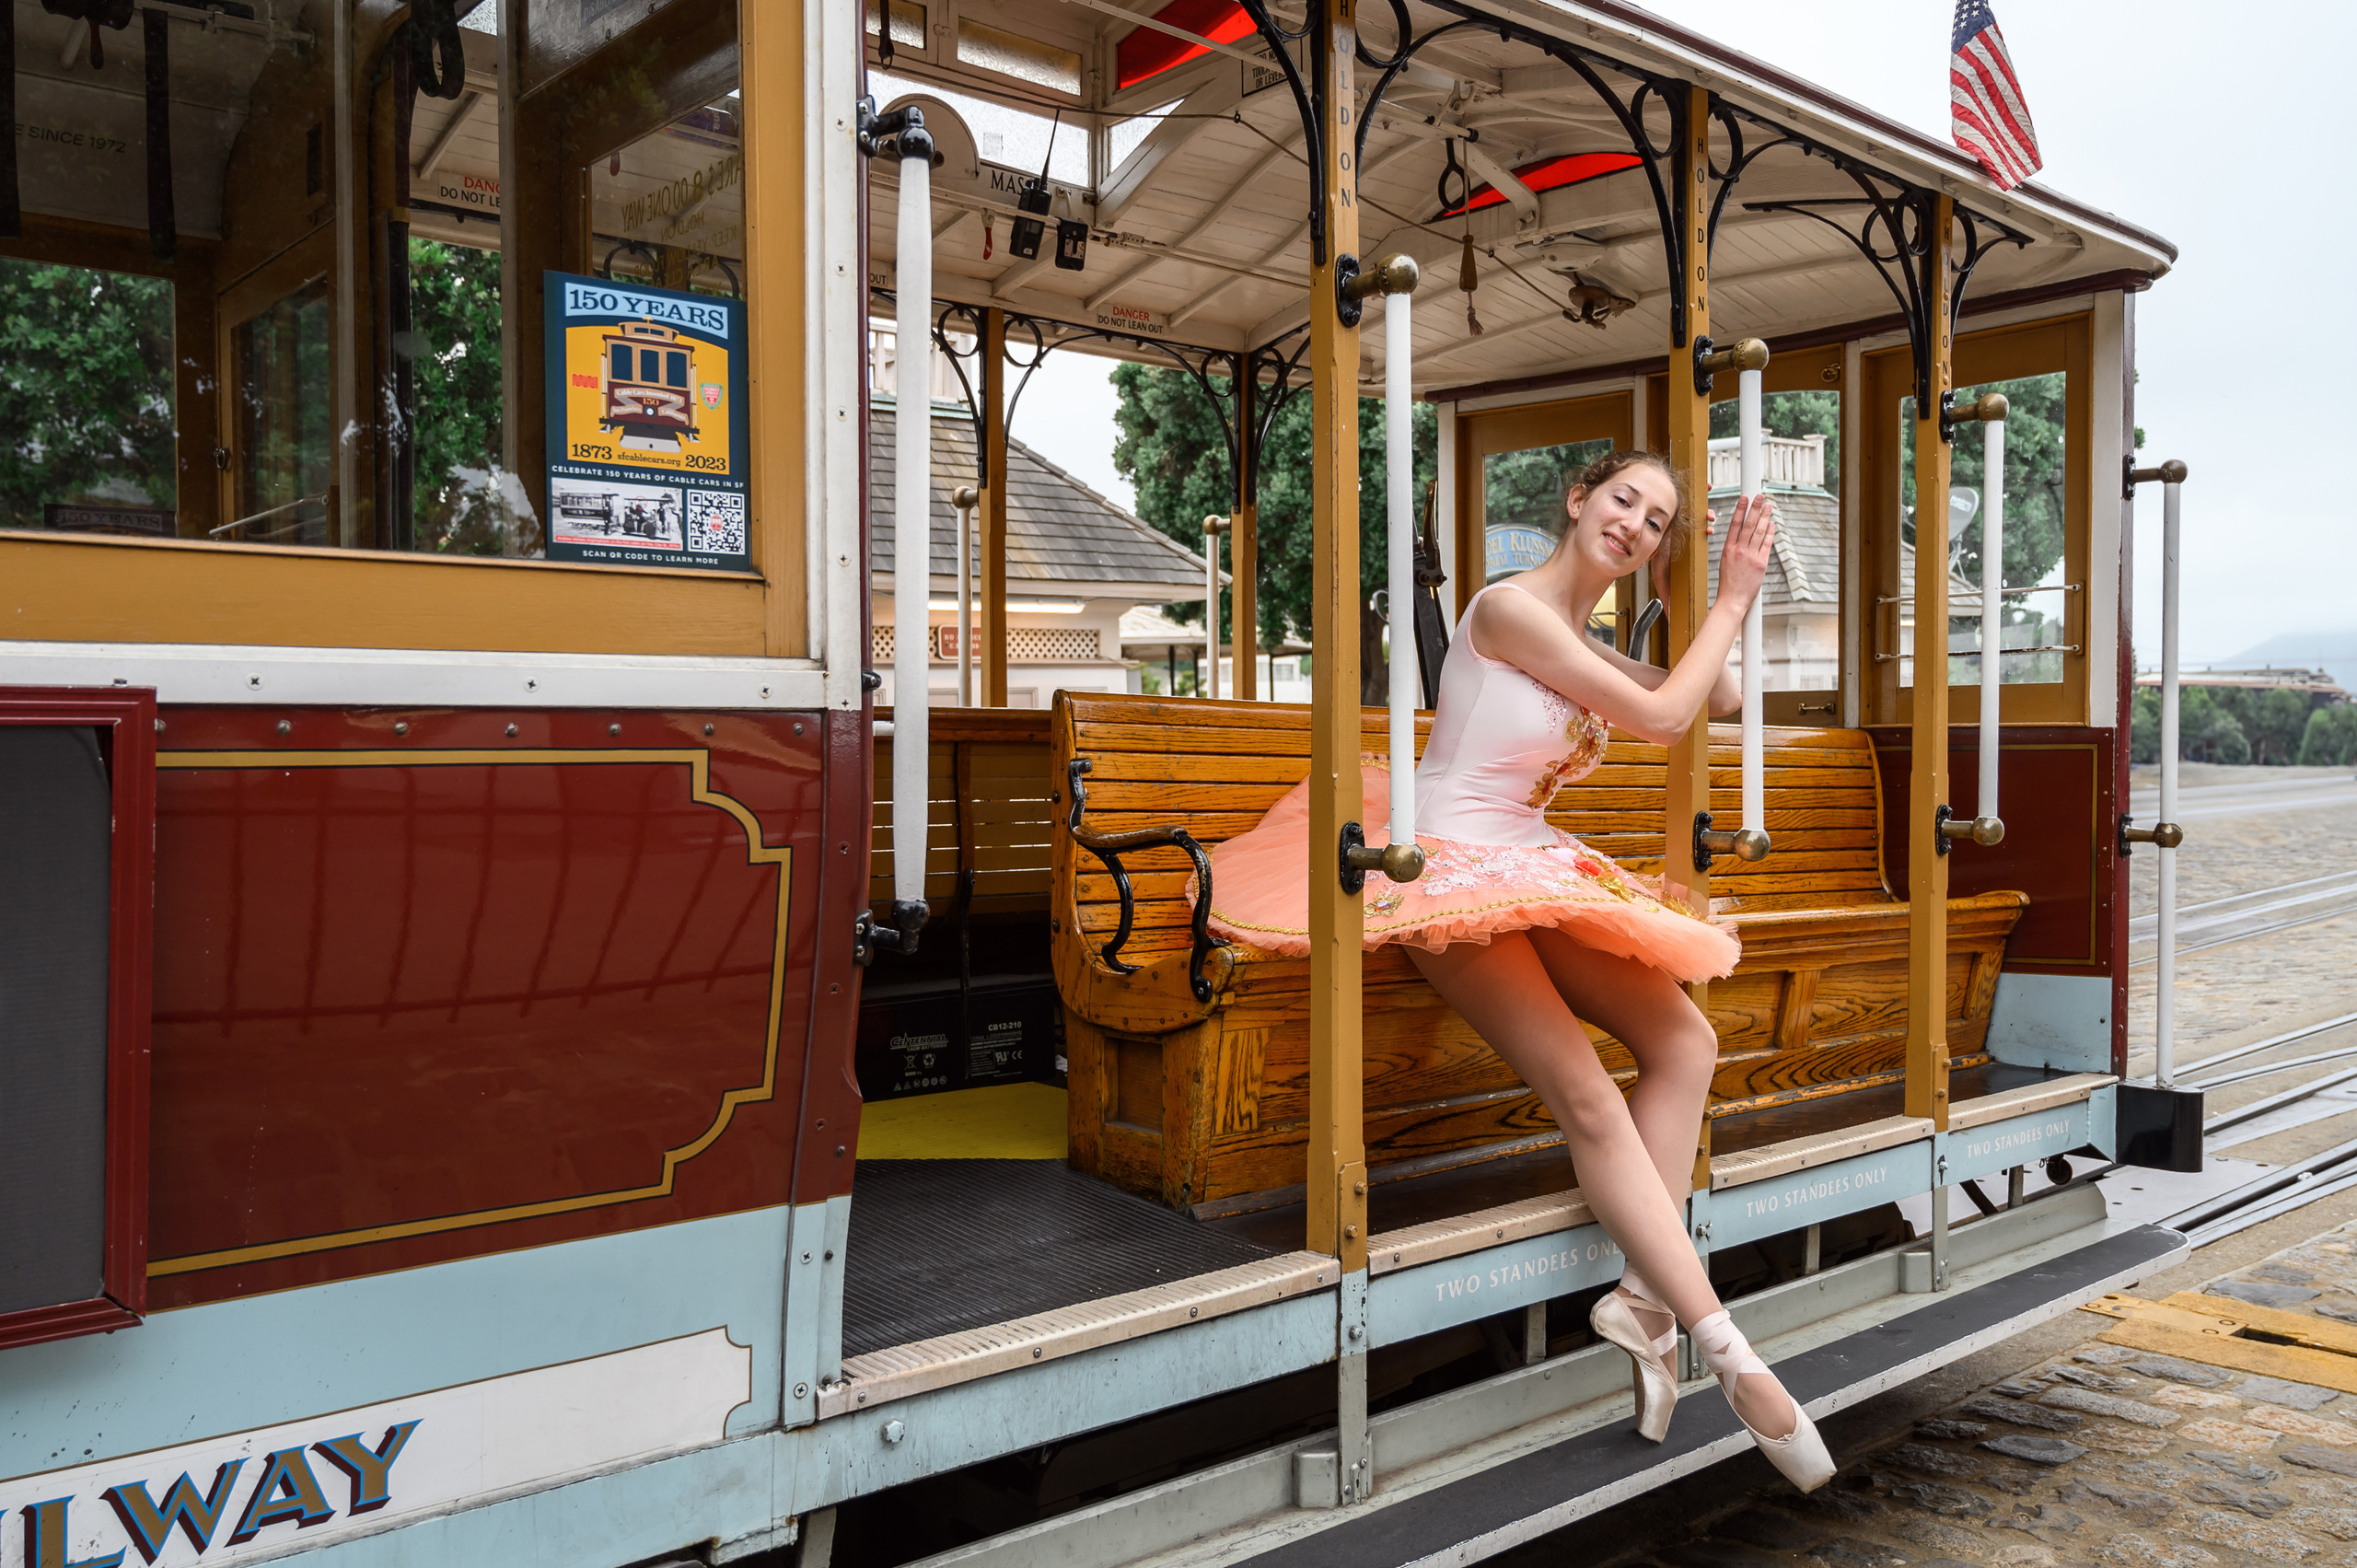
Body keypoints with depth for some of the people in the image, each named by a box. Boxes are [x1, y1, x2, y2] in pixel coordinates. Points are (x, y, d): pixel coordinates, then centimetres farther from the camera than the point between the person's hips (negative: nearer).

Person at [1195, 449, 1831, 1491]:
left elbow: (1720, 699, 23)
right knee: (1588, 1097, -19)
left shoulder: (1587, 651, 16)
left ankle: (1645, 1298, -3)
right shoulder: (1507, 606, -12)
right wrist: (1734, 599, -2)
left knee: (1686, 1043, -5)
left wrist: (1721, 594, 13)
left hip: (1535, 876, 10)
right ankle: (1728, 1356, -15)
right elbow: (1659, 717, -11)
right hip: (1449, 874, -9)